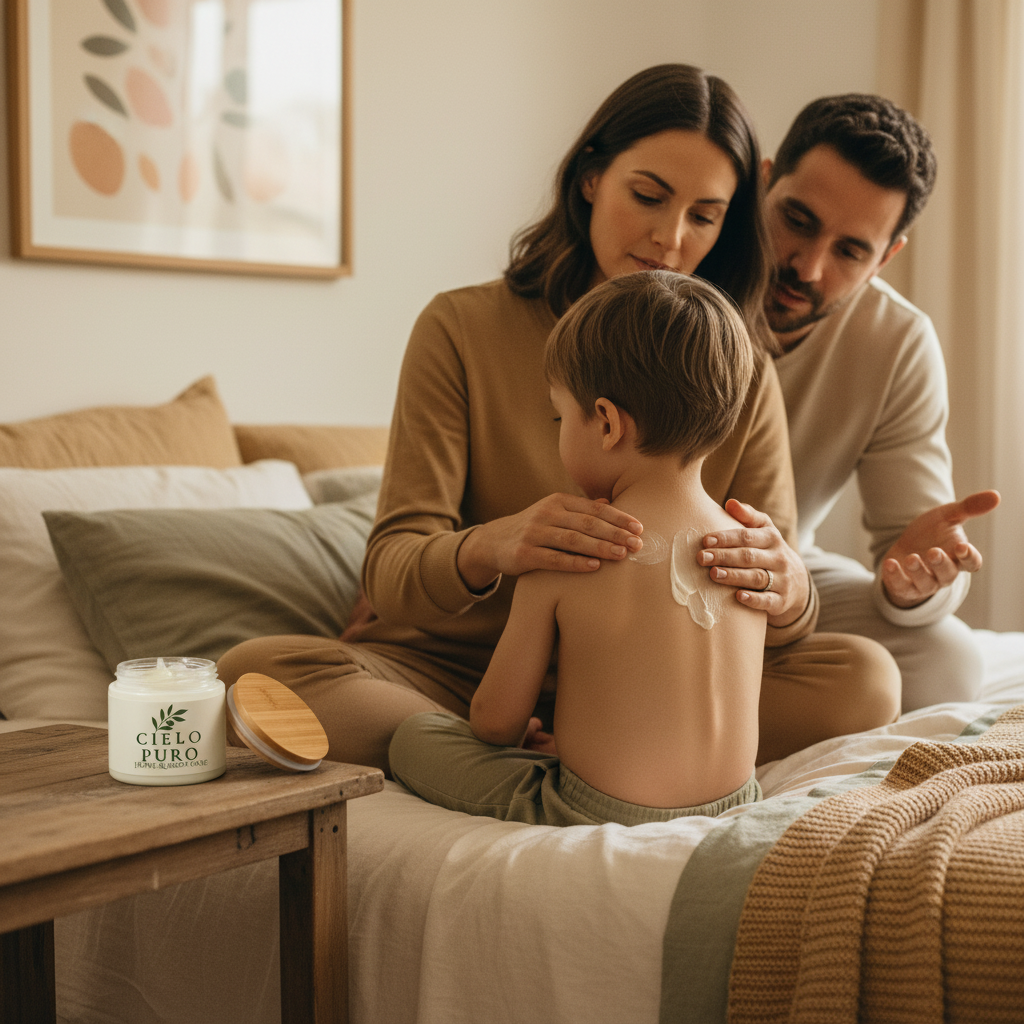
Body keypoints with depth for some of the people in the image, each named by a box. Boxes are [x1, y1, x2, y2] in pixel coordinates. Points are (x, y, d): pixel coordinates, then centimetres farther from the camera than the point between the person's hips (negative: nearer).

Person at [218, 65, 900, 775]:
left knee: (864, 679, -21)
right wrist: (489, 549, -39)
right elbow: (390, 573, -15)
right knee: (257, 670, -28)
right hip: (452, 671, -1)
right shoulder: (462, 331, -6)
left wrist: (785, 589, -33)